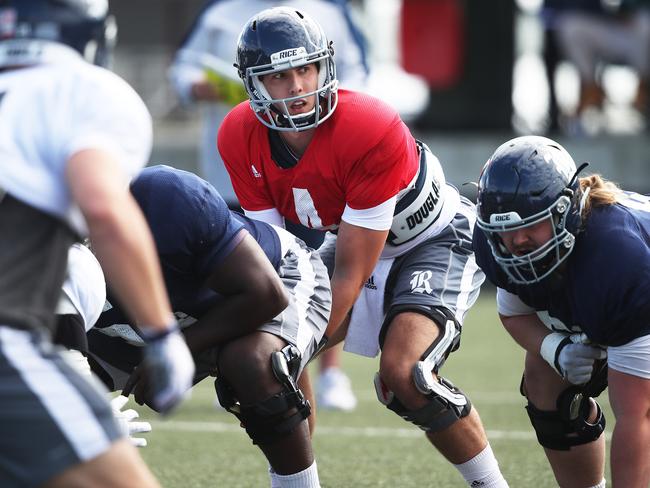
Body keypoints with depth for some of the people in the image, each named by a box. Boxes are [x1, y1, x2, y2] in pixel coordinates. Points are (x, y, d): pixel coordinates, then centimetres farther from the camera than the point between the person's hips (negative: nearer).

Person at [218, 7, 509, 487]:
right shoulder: (242, 138, -18)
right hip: (353, 242, 7)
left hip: (436, 241, -7)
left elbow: (351, 273, -29)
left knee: (402, 373, -27)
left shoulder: (373, 132, -35)